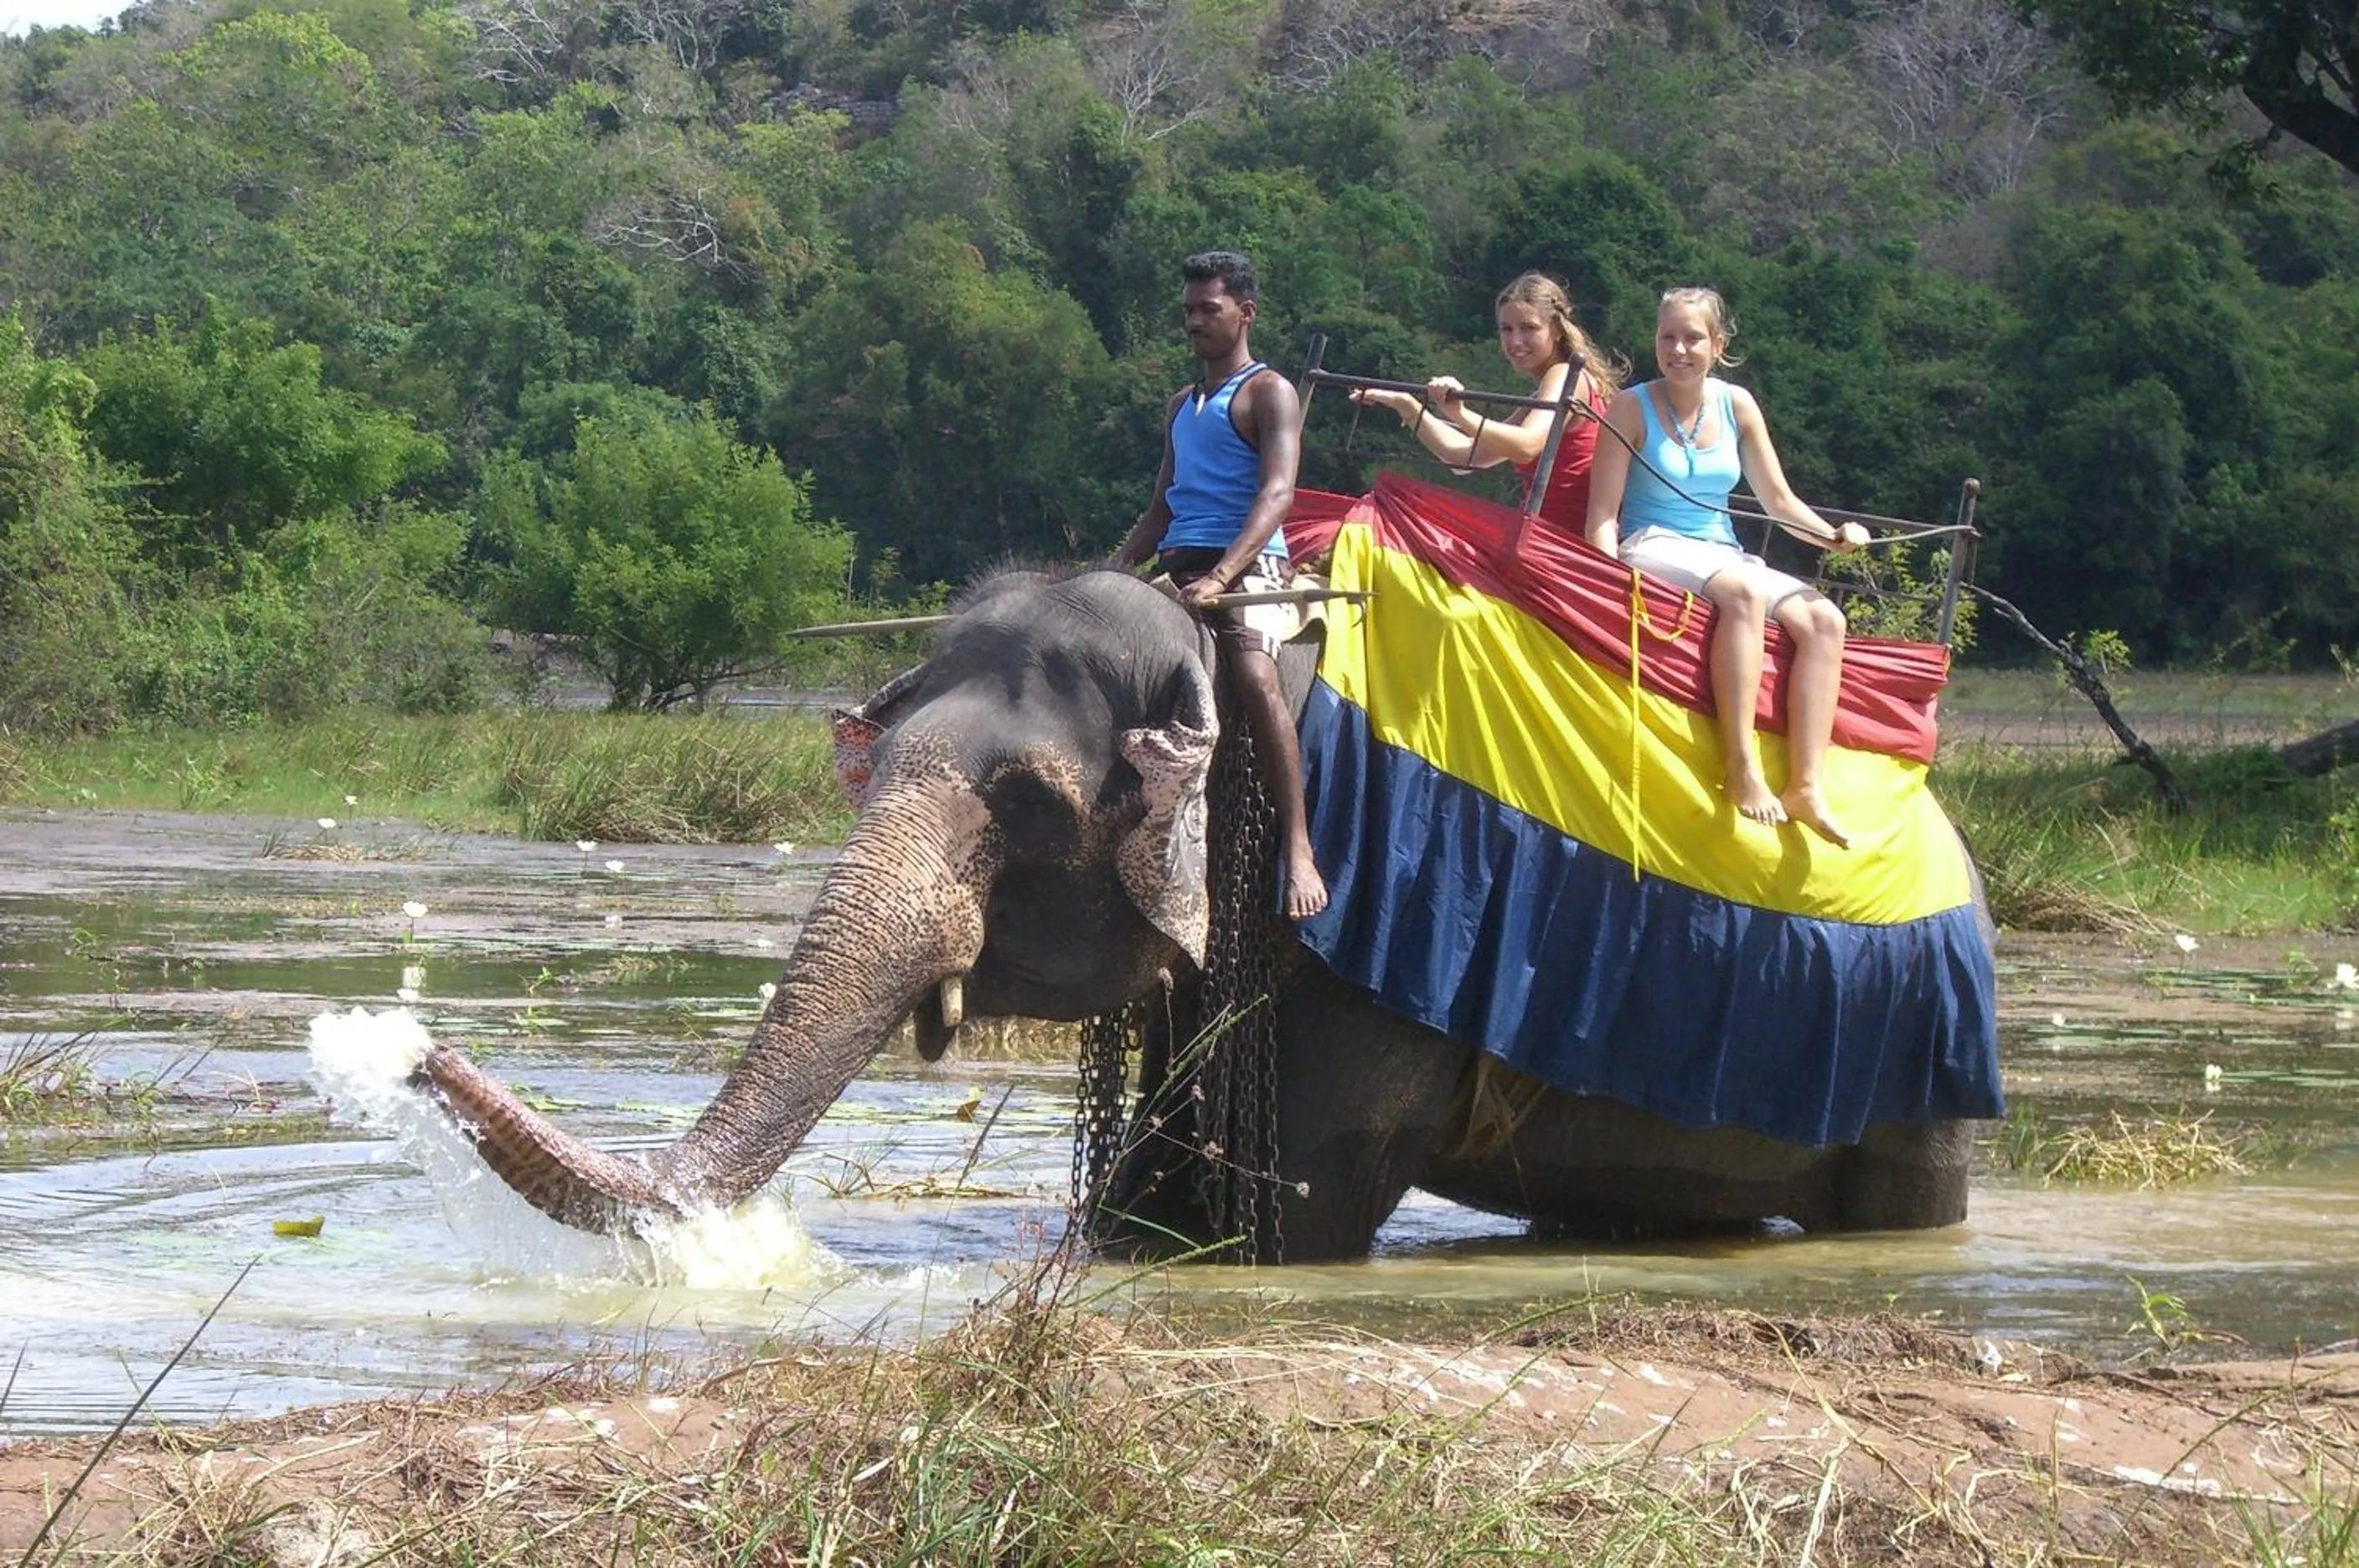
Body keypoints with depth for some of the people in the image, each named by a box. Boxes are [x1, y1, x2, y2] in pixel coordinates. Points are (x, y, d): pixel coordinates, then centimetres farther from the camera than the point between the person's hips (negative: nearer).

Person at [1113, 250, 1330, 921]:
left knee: (1255, 674, -32)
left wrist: (1220, 576, -27)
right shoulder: (1180, 406, 25)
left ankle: (1298, 850, -38)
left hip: (1246, 562, -9)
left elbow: (1277, 492, -13)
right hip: (1175, 566, 9)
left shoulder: (1268, 393, 1)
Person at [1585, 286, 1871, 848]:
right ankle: (1743, 770, -42)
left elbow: (1779, 500, 14)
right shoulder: (1634, 409, -3)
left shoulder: (1736, 406, 9)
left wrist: (1832, 535, -4)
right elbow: (1603, 514, -6)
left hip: (1722, 554, 6)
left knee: (1824, 619, -19)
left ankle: (1805, 787, -27)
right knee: (1742, 591, -37)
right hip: (1654, 549, -6)